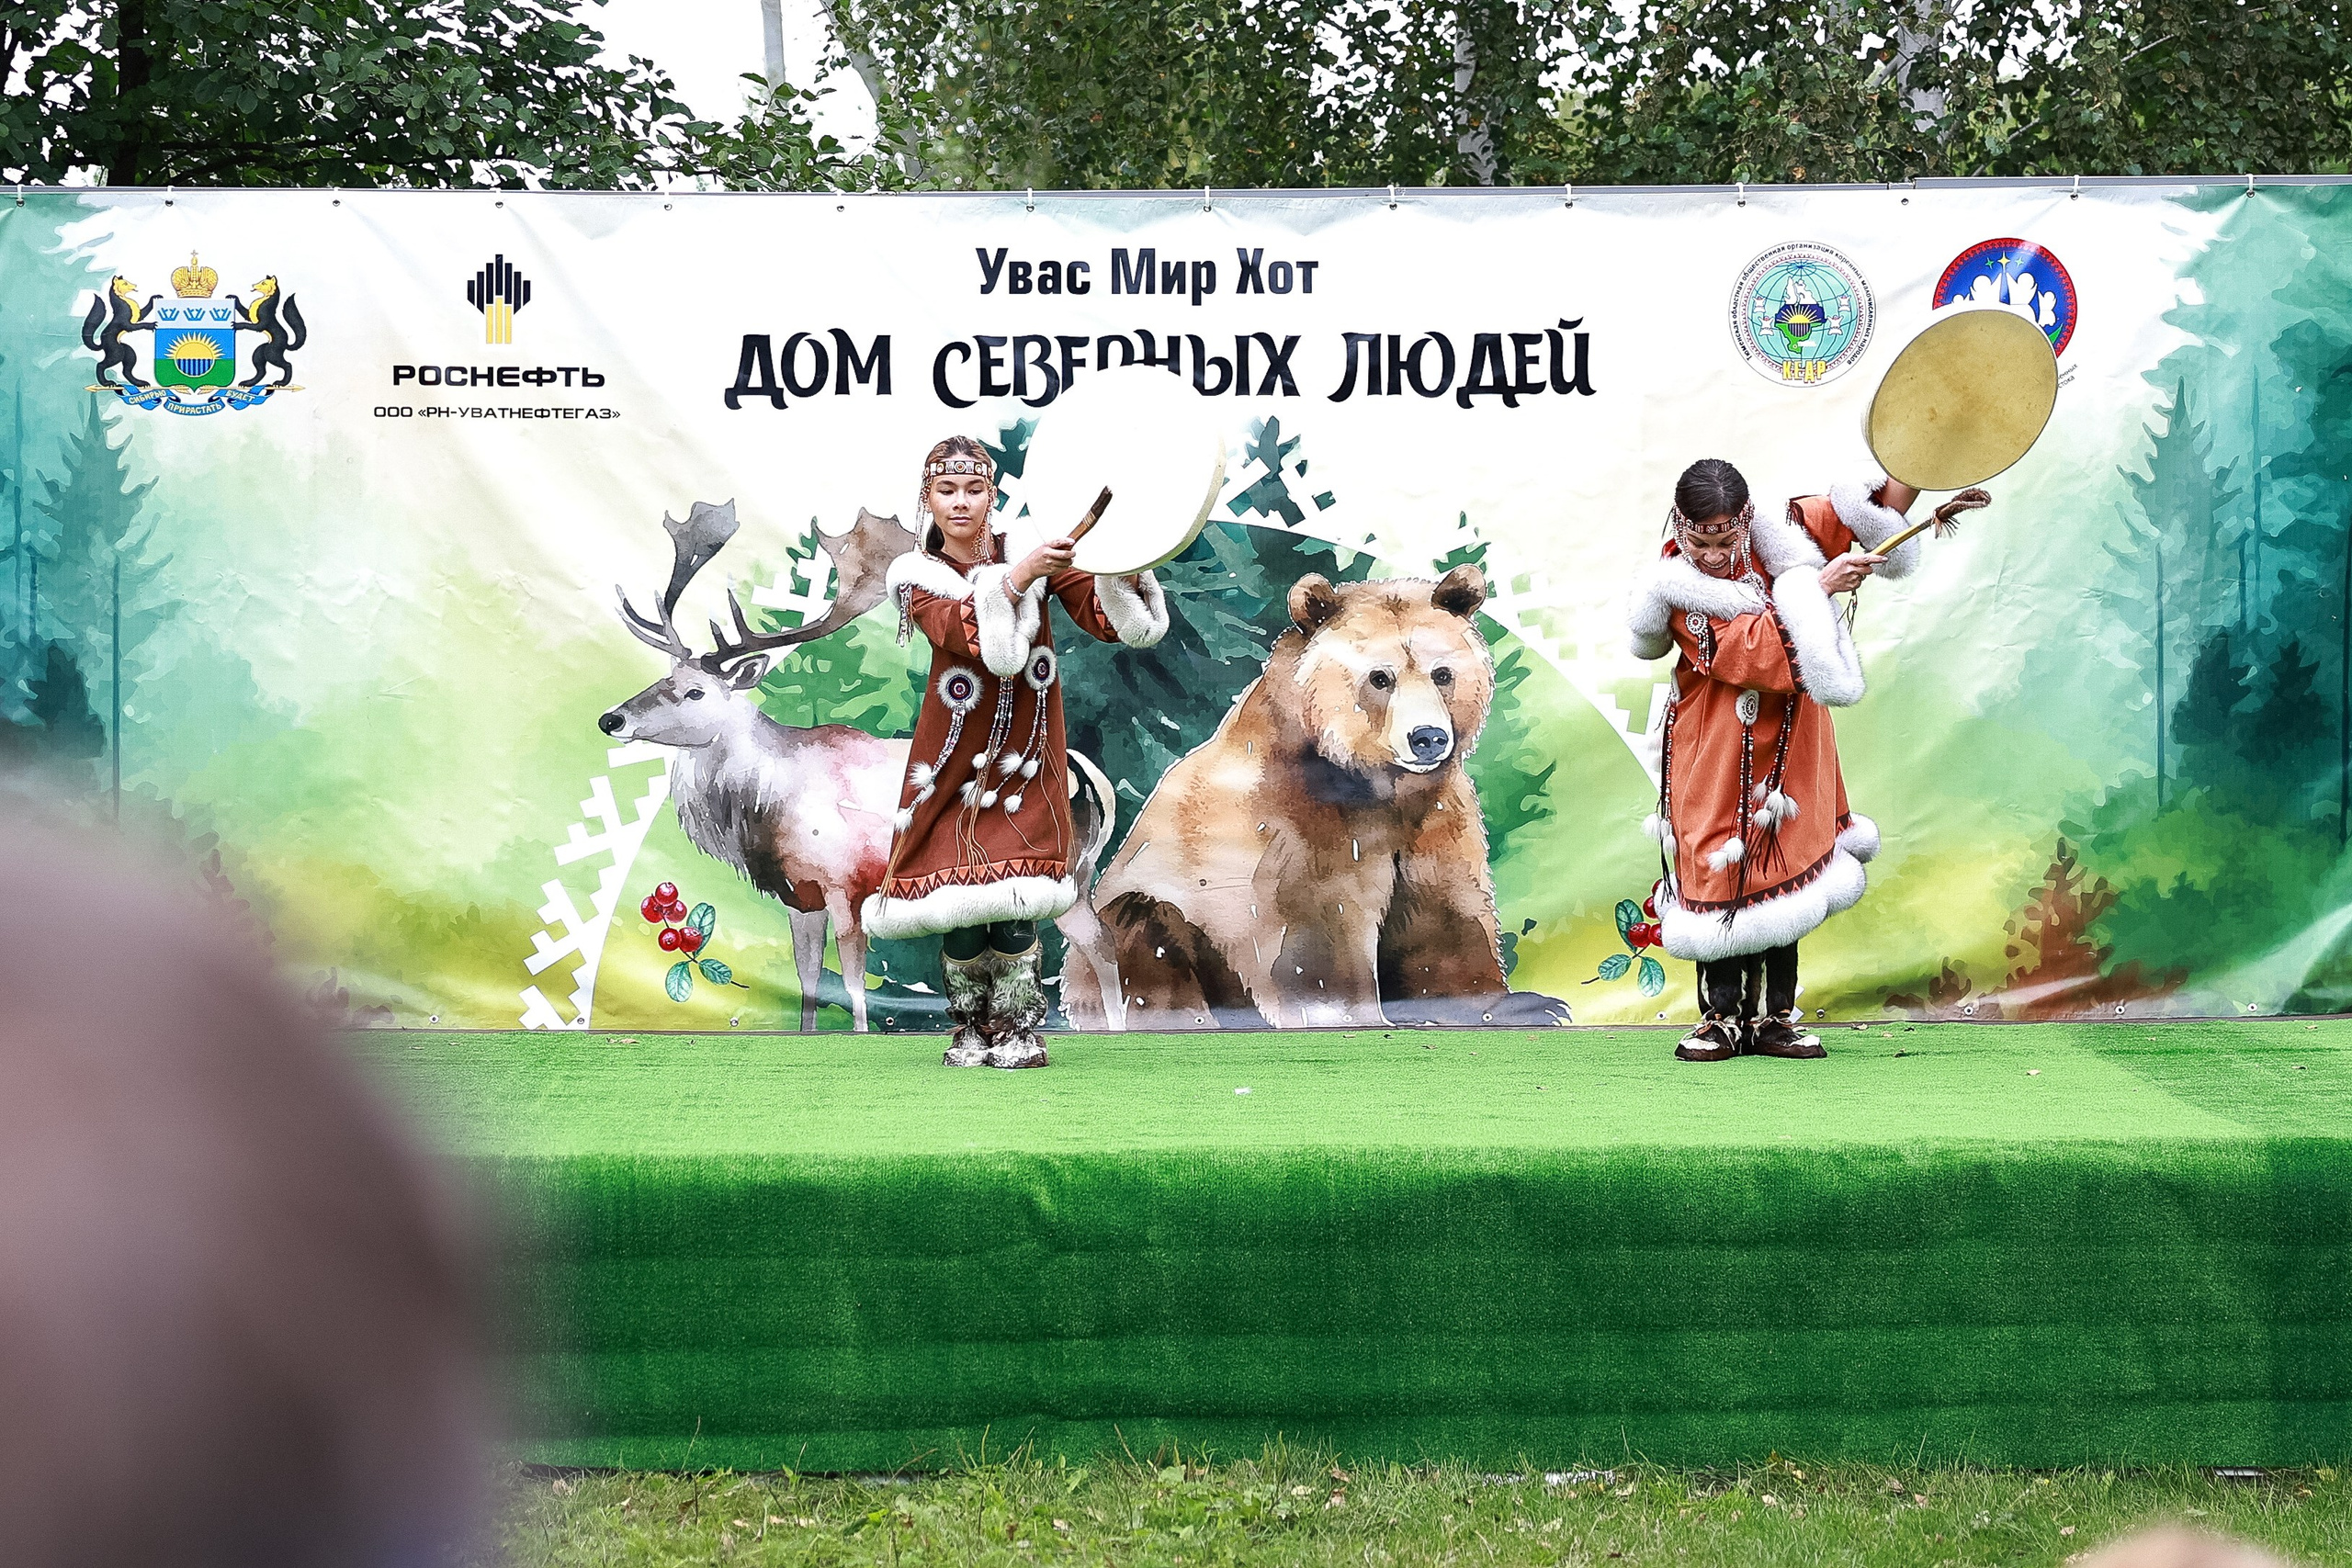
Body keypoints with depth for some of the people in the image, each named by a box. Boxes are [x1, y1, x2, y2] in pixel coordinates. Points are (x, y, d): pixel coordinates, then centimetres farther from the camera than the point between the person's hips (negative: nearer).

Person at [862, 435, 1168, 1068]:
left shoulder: (1034, 551, -1)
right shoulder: (918, 576, -3)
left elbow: (1108, 622, -8)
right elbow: (962, 631, -25)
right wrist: (1018, 577, -37)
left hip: (1025, 756, 0)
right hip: (954, 758, 0)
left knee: (1013, 892, -9)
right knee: (959, 894, -4)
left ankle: (1018, 1029, 4)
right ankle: (969, 1030, 13)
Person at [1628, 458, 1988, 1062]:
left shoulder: (1779, 543, -2)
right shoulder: (1673, 587, -15)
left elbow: (1875, 514, 6)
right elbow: (1754, 648, -27)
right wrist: (1817, 587, -26)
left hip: (1787, 754, 4)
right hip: (1716, 762, -4)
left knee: (1785, 877, 7)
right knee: (1722, 878, -3)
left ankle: (1775, 1018, 14)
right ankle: (1722, 1017, 9)